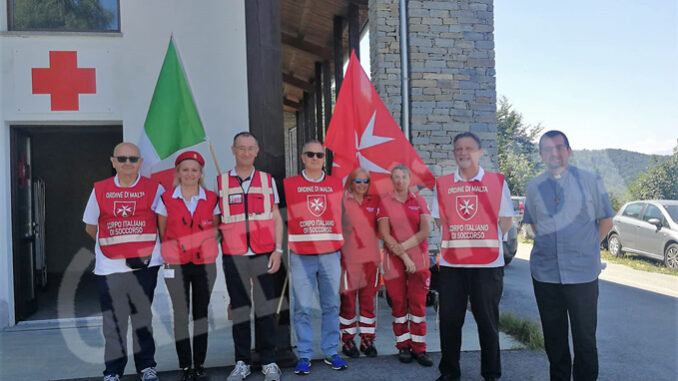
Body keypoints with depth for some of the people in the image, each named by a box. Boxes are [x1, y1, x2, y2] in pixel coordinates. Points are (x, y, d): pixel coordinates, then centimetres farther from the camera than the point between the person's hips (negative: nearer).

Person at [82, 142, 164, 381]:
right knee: (113, 321, 5)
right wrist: (113, 244, 11)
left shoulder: (154, 189, 0)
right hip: (109, 267, 1)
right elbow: (90, 227, 13)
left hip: (145, 263, 0)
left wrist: (149, 245, 7)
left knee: (143, 317, 11)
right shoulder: (100, 191, 4)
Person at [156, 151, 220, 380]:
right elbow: (162, 233, 8)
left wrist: (205, 247, 1)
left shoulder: (211, 199, 2)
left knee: (201, 314, 6)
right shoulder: (166, 200, 1)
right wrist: (170, 252, 2)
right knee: (181, 315, 2)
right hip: (176, 266, -1)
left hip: (205, 264, 1)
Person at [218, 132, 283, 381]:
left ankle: (269, 361, 13)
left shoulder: (268, 180, 8)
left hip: (263, 253, 0)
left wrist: (278, 249, -2)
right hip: (233, 255, 0)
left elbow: (276, 217, 8)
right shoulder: (220, 182, 6)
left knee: (265, 307, 3)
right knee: (239, 308, 7)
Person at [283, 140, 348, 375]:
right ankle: (304, 355, 11)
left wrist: (341, 243, 11)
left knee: (331, 306, 7)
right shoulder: (289, 184, 3)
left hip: (330, 255, 2)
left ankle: (330, 352, 19)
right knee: (302, 308, 1)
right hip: (301, 256, -2)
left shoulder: (337, 184, 10)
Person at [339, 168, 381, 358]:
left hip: (371, 257, 3)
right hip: (349, 258, -3)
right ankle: (348, 341, 14)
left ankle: (367, 340, 19)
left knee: (368, 300, 9)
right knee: (348, 301, 3)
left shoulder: (375, 201, 9)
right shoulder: (343, 201, -2)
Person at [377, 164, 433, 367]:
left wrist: (403, 246, -11)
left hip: (418, 258, 1)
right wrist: (404, 257, -10)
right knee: (398, 303, 2)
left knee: (418, 303, 0)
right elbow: (385, 234, -4)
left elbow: (425, 231, -2)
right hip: (394, 259, -1)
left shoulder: (419, 201, 6)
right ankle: (403, 346, 13)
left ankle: (419, 348, 6)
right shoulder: (385, 202, 2)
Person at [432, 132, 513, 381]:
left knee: (487, 320, 6)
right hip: (451, 262, 2)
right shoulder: (442, 184, 7)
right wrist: (459, 238, 5)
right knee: (449, 319, 7)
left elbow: (506, 220, 6)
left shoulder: (497, 181, 2)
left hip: (488, 263, -1)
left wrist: (485, 240, 2)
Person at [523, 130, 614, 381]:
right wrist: (551, 246, 7)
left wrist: (584, 248, 4)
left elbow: (605, 221, 6)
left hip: (582, 273, -2)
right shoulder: (534, 186, 6)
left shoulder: (590, 181, -1)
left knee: (585, 336, 4)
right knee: (553, 335, 12)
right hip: (544, 272, 3)